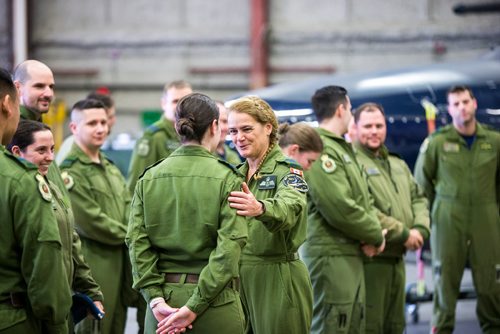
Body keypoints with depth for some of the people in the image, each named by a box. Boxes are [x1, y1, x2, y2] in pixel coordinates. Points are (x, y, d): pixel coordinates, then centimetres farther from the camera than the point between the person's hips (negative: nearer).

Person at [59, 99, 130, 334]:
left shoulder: (110, 168, 19)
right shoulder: (70, 171, -11)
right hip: (92, 266, -8)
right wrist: (128, 235, -6)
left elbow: (129, 207, 13)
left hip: (120, 262, 8)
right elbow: (90, 222, -16)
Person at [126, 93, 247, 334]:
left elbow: (137, 242, -3)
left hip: (164, 296, 4)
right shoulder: (227, 179, -6)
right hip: (214, 301, -3)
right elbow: (229, 246, -14)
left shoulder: (149, 178, 4)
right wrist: (195, 306, -13)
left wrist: (155, 297, -6)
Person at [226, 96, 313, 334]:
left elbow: (288, 208, -31)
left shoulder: (287, 170, -9)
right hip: (238, 278, 7)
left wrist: (260, 208, -52)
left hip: (277, 279, -7)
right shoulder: (238, 174, 14)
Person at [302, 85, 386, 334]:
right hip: (332, 256, -11)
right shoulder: (320, 149, -15)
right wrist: (375, 235, -9)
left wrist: (374, 228, -1)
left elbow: (363, 198, 19)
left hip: (352, 254, 11)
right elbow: (339, 207, -22)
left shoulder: (341, 148, 19)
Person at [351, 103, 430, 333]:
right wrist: (403, 234, -15)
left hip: (397, 258, 9)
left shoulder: (398, 165, 20)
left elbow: (418, 199, 22)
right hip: (370, 260, -9)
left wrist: (420, 230, 0)